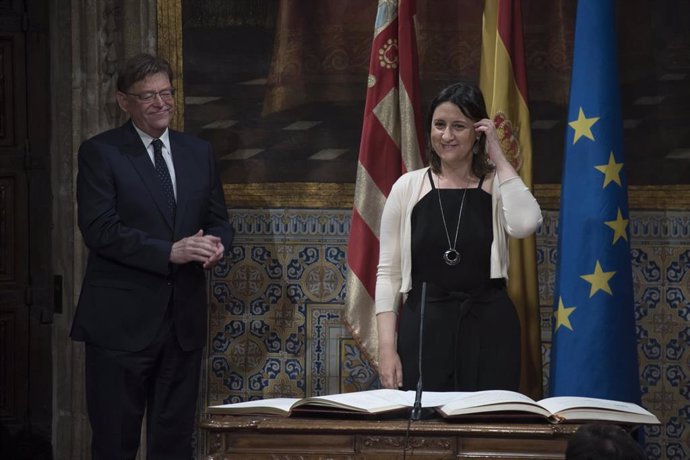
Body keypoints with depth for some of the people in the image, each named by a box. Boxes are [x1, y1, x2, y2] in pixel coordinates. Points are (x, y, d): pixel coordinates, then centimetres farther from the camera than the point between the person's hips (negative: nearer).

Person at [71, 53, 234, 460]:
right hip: (122, 320, -5)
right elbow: (100, 231, -13)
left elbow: (219, 222, 16)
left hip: (184, 319, 5)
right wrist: (169, 252, -21)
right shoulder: (100, 153, -3)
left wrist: (216, 245, -8)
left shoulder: (200, 153, 12)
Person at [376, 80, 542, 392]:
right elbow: (388, 272, 4)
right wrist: (386, 346, -5)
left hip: (489, 327, 0)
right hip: (423, 327, 0)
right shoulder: (408, 187, 5)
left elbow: (525, 225, -20)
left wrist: (498, 157, -10)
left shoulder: (498, 184, 3)